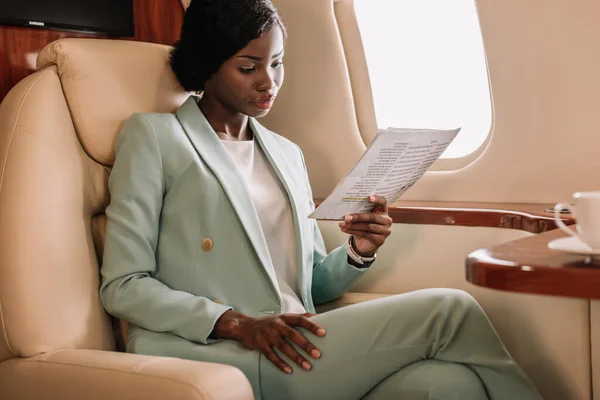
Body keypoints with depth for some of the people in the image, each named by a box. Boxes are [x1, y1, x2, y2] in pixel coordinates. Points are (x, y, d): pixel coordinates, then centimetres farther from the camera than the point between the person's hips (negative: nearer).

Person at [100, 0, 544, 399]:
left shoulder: (287, 154, 22)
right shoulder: (152, 136, 5)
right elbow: (122, 287, -2)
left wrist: (358, 253, 1)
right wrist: (237, 323, -16)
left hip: (291, 353, 5)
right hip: (215, 355, -5)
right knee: (449, 312, -18)